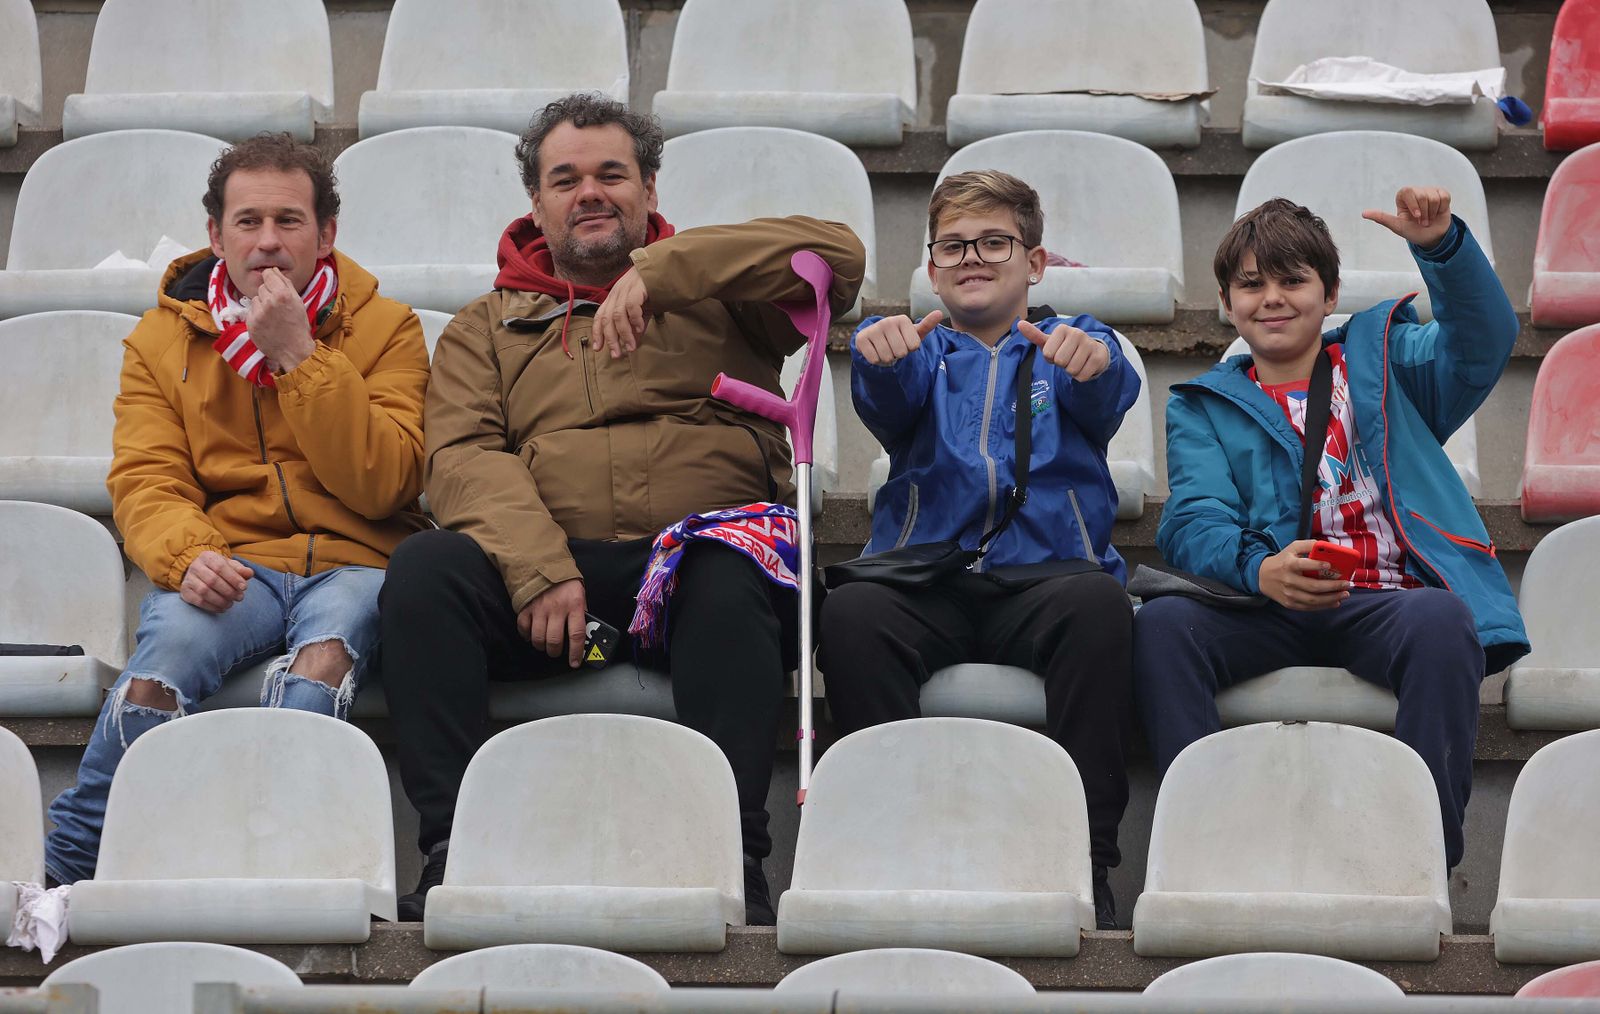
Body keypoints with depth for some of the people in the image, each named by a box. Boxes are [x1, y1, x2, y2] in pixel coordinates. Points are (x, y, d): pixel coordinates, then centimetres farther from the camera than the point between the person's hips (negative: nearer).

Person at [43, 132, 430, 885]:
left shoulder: (384, 329, 8)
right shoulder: (163, 337, 14)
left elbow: (381, 487, -4)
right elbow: (145, 483, 4)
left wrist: (298, 357, -11)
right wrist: (188, 555, -20)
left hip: (351, 562, 0)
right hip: (230, 564, 1)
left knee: (325, 652, -37)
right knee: (174, 638, -34)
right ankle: (61, 876, -30)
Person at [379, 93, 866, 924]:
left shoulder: (714, 292, 22)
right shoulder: (486, 328, 25)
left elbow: (838, 256, 2)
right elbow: (463, 457, 6)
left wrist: (656, 272, -7)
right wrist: (540, 569, -15)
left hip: (702, 552, -1)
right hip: (542, 566, 2)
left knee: (731, 580, -37)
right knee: (424, 568, -28)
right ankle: (455, 848, -32)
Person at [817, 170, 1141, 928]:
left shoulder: (1063, 345, 20)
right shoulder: (922, 352, 23)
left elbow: (1106, 398, -5)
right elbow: (889, 400, -3)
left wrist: (1094, 360, -32)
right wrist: (880, 352, -29)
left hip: (1046, 573, -1)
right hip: (926, 585, 1)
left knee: (1099, 603, -35)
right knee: (850, 613, -32)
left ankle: (1087, 857, -33)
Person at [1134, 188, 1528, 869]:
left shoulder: (1383, 360, 22)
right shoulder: (1203, 408, 20)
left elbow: (1481, 341, 3)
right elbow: (1196, 523, 2)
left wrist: (1441, 245, -18)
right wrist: (1261, 570, -22)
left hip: (1387, 601, -1)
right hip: (1269, 607, 1)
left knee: (1442, 620, -36)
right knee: (1162, 623, -30)